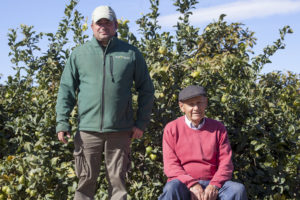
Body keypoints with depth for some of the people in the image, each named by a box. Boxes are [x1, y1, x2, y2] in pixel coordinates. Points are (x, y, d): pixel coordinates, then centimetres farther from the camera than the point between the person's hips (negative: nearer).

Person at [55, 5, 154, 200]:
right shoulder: (79, 54, 9)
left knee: (118, 180, 6)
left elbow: (146, 90, 10)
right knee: (86, 180, 4)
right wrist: (62, 122, -1)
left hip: (120, 131, 0)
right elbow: (66, 90, 9)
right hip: (88, 129, 1)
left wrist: (141, 123, 4)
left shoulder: (131, 53, 7)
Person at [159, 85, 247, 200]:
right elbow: (170, 165, -2)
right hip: (183, 184, -2)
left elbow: (225, 163, 6)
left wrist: (214, 186, -13)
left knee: (238, 189, -26)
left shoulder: (218, 128, 10)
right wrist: (192, 184, -17)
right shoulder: (172, 129, 5)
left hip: (211, 186, 2)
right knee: (172, 188, -35)